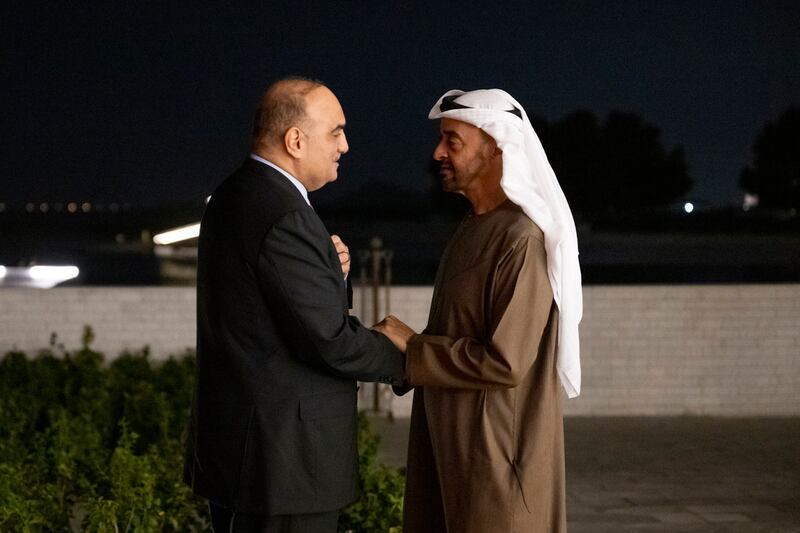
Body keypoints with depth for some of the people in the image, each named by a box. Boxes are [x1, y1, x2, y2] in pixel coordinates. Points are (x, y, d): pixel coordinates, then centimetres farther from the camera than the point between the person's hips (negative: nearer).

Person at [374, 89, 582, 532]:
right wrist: (403, 347, 5)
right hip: (451, 446, 9)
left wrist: (412, 348, -14)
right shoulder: (472, 229, 11)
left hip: (497, 451, -9)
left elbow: (505, 362, -23)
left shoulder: (523, 239, -19)